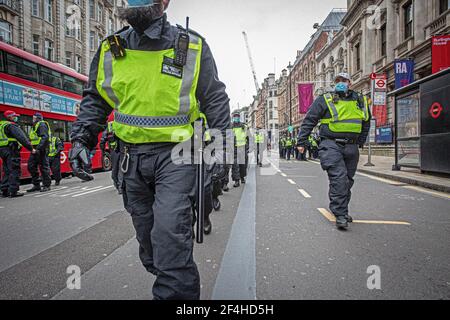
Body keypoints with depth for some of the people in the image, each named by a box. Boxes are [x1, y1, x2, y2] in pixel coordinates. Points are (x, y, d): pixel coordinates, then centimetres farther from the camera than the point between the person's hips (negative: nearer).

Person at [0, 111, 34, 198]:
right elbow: (22, 138, -19)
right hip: (11, 150, -9)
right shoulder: (12, 125, -9)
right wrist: (31, 148, -20)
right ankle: (13, 191, -8)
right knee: (14, 171, -7)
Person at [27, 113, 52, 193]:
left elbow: (45, 137, -19)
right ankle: (36, 185, 13)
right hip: (35, 149, 10)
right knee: (31, 166, 7)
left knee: (44, 166, -5)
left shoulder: (42, 124, -6)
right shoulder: (35, 126, 25)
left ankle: (46, 185, 1)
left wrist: (39, 148, -26)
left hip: (41, 149, -10)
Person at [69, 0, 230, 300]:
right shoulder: (111, 50, 7)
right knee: (147, 235, 15)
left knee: (170, 232, -17)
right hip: (132, 156, 5)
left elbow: (215, 99, 4)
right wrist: (82, 138, 1)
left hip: (176, 154, -4)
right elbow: (95, 98, 16)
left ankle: (175, 292, 1)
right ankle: (169, 279, 37)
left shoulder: (192, 47, -1)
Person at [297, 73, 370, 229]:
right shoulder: (325, 100, 1)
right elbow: (309, 120, -1)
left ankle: (342, 211, 27)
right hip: (331, 145, -5)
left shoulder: (361, 102, 14)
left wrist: (360, 142, 22)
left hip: (351, 148, 5)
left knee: (347, 181, 12)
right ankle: (340, 215, -10)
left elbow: (366, 122, 28)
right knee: (338, 178, -17)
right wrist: (302, 142, -5)